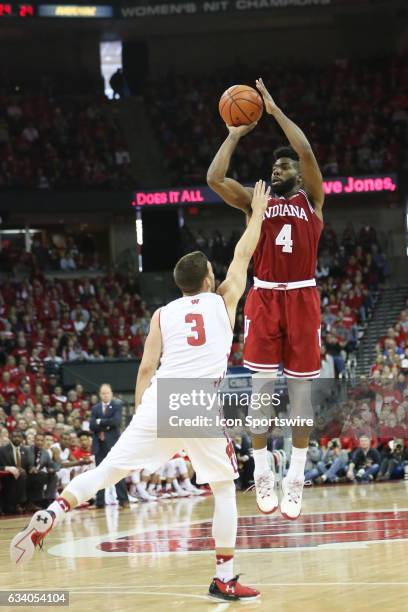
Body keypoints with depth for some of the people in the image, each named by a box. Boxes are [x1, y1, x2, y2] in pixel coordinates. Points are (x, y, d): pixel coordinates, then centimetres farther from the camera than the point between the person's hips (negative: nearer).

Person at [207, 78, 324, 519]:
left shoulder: (311, 199, 7)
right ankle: (261, 472, 3)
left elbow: (307, 153, -10)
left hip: (301, 298, -1)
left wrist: (275, 110, -7)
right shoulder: (255, 201, 12)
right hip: (264, 298, 1)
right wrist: (235, 135, 3)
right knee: (261, 383, -4)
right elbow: (214, 179, -2)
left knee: (300, 384, 1)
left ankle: (296, 475, 5)